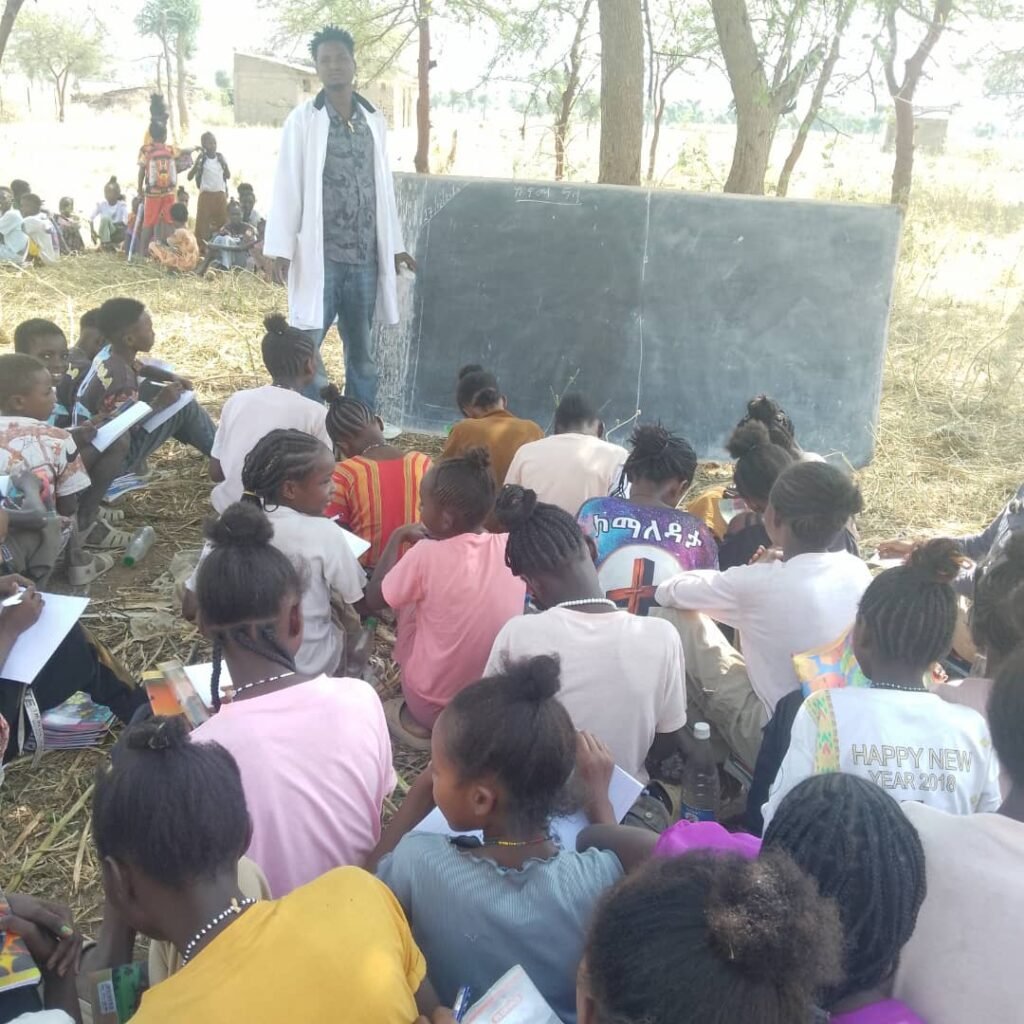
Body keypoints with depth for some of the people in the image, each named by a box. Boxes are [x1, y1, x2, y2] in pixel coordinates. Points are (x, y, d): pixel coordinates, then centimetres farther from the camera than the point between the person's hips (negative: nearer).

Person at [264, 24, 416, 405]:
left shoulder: (374, 120, 11)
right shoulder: (303, 120, -1)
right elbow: (287, 187, -4)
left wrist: (394, 245, 14)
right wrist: (281, 248, -11)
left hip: (365, 255, 4)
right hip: (319, 254, -4)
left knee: (362, 351, 11)